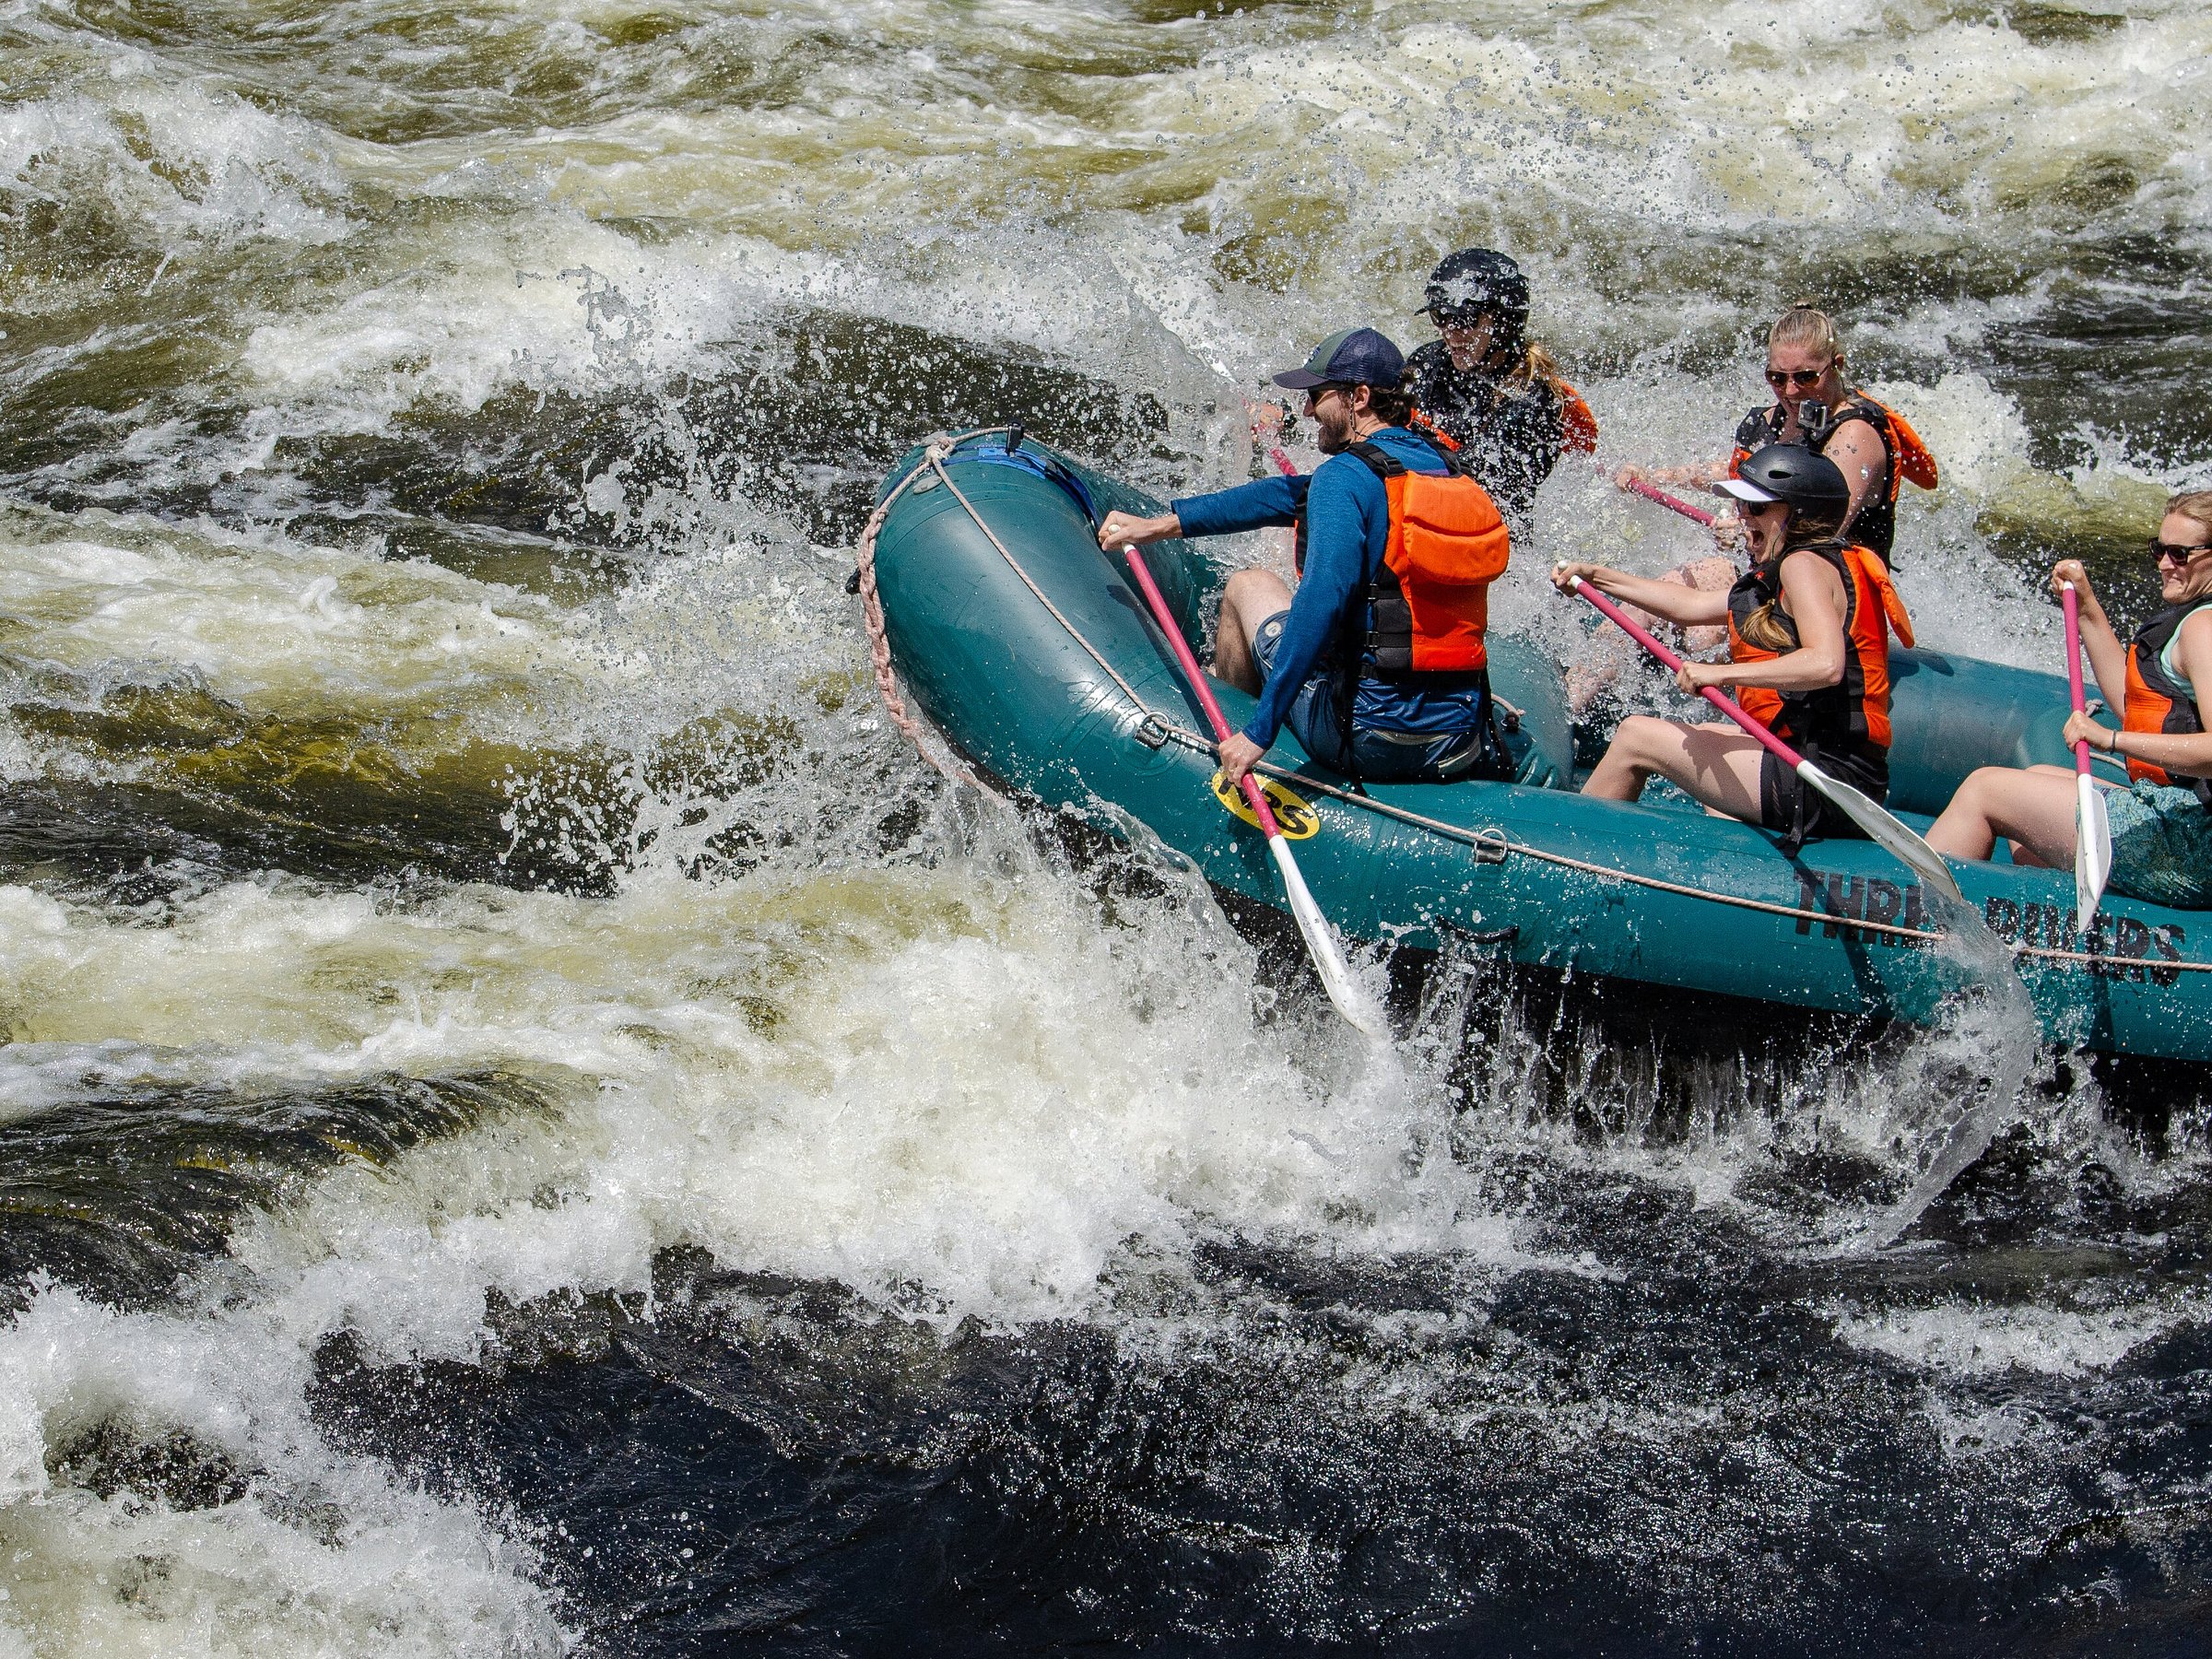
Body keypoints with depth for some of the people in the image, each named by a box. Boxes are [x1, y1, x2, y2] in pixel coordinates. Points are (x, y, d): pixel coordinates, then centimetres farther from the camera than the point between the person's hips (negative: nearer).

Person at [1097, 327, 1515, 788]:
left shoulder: (1345, 477, -13)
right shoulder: (1439, 466, 12)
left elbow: (1320, 605, -25)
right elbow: (1287, 496, 18)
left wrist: (1259, 732, -22)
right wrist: (1160, 524, 23)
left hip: (1371, 740, -6)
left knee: (1249, 585, 20)